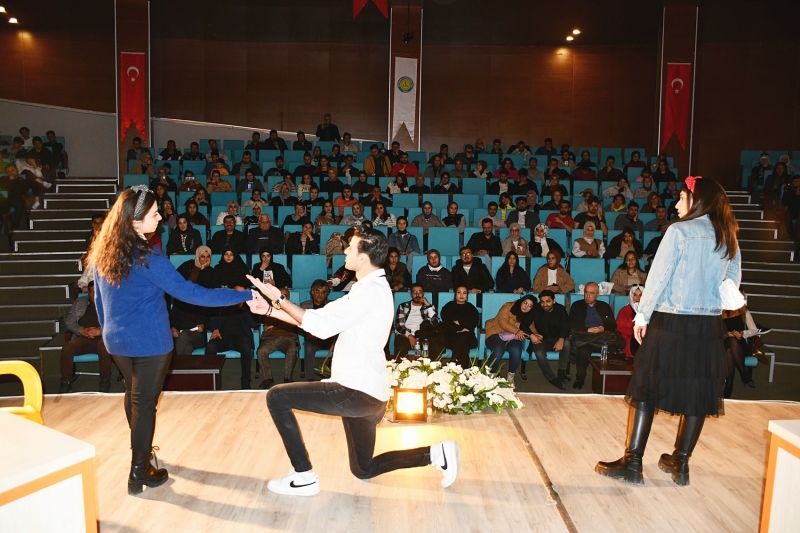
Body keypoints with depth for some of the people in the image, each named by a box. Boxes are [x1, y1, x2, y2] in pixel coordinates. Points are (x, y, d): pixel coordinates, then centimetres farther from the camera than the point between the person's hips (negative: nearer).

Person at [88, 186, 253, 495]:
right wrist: (244, 296, -24)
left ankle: (139, 450, 44)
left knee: (132, 394, 24)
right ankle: (139, 473, 16)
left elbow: (98, 300, 10)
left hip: (116, 341, 7)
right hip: (148, 342, -7)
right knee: (145, 402, 5)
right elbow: (189, 292, -25)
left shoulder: (102, 253, 0)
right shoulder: (147, 258, -22)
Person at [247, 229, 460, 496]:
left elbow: (322, 326, -20)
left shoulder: (372, 291, -17)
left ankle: (303, 476, 0)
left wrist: (280, 299, -12)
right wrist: (271, 309, 7)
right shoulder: (367, 288, 15)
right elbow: (321, 316, 13)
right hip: (364, 393, 10)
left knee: (277, 397, -6)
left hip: (357, 391, -10)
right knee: (364, 470, 22)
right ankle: (436, 454, 18)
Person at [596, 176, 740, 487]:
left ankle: (632, 463, 5)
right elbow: (733, 284, 13)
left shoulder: (680, 230, -8)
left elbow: (659, 274, -11)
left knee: (647, 387, 2)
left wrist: (643, 314, -5)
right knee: (698, 392, 12)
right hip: (710, 325, 5)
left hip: (671, 321, -5)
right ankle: (680, 463, 22)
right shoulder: (729, 238, 9)